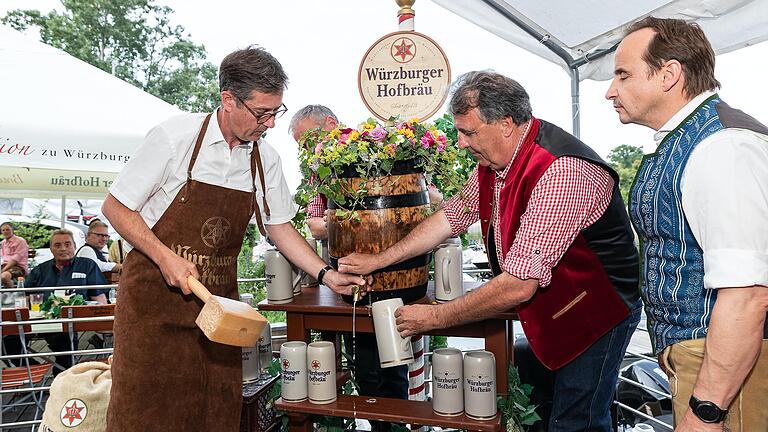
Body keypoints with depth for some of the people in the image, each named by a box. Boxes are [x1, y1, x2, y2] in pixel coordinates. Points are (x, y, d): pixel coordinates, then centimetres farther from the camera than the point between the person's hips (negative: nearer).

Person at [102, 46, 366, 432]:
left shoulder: (265, 159, 1)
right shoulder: (175, 136, -12)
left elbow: (278, 225, 11)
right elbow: (115, 207, -6)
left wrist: (325, 274, 2)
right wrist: (166, 257, -18)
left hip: (217, 298, 4)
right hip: (154, 290, -3)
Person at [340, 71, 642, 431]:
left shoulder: (560, 172, -32)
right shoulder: (493, 161, -3)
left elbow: (519, 285, -34)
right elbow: (451, 216, 8)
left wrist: (434, 317, -24)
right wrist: (379, 260, 5)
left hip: (595, 315, -8)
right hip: (544, 315, 8)